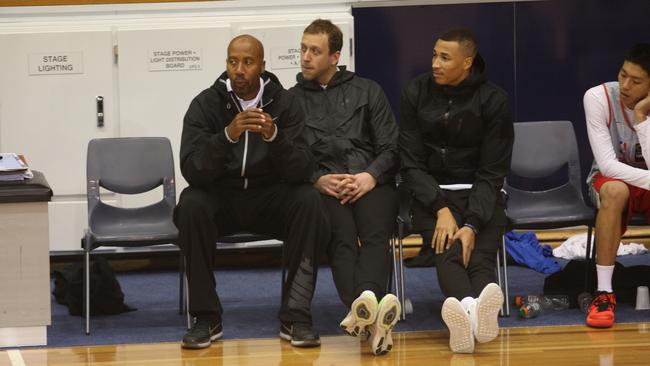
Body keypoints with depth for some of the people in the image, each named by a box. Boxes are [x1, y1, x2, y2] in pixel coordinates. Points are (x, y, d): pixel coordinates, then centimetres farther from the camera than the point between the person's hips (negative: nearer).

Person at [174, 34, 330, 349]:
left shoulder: (284, 103, -5)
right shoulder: (206, 104, -7)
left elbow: (301, 171, -15)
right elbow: (191, 170, -20)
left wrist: (274, 136, -34)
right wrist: (228, 135, -36)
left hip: (269, 198, 1)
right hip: (220, 197, 0)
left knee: (308, 200, -29)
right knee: (191, 203, -32)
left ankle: (295, 316, -24)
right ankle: (206, 318, -21)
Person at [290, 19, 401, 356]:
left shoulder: (367, 91, 20)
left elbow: (391, 148, 12)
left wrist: (370, 176, -8)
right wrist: (318, 181, -9)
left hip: (371, 182, 1)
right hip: (321, 186, -1)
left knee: (375, 233, -33)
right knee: (342, 237, -34)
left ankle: (362, 311, -58)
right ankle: (370, 316, -58)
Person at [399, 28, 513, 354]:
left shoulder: (493, 100, -3)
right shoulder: (416, 93, 0)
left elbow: (492, 172, -5)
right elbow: (410, 163, -1)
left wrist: (472, 224, -20)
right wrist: (441, 209, -16)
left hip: (481, 193, 1)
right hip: (432, 193, 0)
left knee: (480, 253, -30)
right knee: (448, 250, -32)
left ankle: (468, 318, -62)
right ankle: (471, 310, -64)